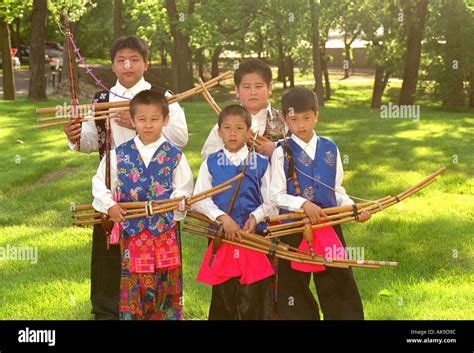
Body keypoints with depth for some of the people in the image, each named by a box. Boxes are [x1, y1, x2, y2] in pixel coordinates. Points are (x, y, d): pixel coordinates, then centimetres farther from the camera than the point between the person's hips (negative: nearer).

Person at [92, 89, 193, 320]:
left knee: (167, 285, 8)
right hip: (132, 231, 0)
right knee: (134, 287, 4)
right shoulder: (119, 154, 3)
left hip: (165, 231, 0)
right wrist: (109, 206, -3)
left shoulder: (174, 156, 1)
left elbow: (184, 190, 4)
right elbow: (100, 183, 11)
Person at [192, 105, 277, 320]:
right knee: (222, 302, 9)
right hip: (221, 238, 1)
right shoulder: (211, 163, 5)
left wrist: (256, 217, -15)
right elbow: (199, 199, -2)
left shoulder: (261, 163, 5)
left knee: (255, 303, 0)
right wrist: (222, 217, -15)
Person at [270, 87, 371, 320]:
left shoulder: (330, 149, 6)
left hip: (330, 229, 3)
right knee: (294, 294, 8)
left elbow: (337, 190, 12)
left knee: (340, 288, 6)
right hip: (294, 230, -2)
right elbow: (276, 196, -6)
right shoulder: (282, 153, -4)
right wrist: (303, 204, -21)